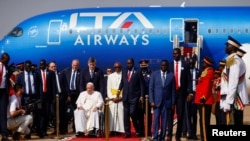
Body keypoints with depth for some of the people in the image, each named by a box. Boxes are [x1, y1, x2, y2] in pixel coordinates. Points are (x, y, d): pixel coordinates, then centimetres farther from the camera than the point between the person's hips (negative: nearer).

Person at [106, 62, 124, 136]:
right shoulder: (110, 76, 13)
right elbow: (108, 88, 8)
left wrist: (121, 97, -11)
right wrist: (112, 98, -5)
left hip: (121, 99, -2)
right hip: (112, 99, 2)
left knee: (120, 114, -6)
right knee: (112, 115, -3)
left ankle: (119, 130, -3)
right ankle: (112, 130, -2)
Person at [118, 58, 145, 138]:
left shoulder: (138, 72, -2)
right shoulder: (124, 72, 12)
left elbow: (141, 85, -3)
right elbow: (122, 82, 15)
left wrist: (141, 96, -9)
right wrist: (119, 89, -3)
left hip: (134, 97, -5)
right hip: (126, 96, 5)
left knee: (132, 113, -12)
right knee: (126, 114, 4)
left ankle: (139, 130, 7)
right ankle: (127, 132, 9)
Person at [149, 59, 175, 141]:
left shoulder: (171, 75, 5)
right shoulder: (154, 74, 4)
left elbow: (173, 90, 5)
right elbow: (151, 88, 2)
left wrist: (173, 103, 1)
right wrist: (151, 101, -6)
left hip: (167, 101, 1)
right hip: (157, 100, -1)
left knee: (164, 120, 1)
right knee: (156, 119, -5)